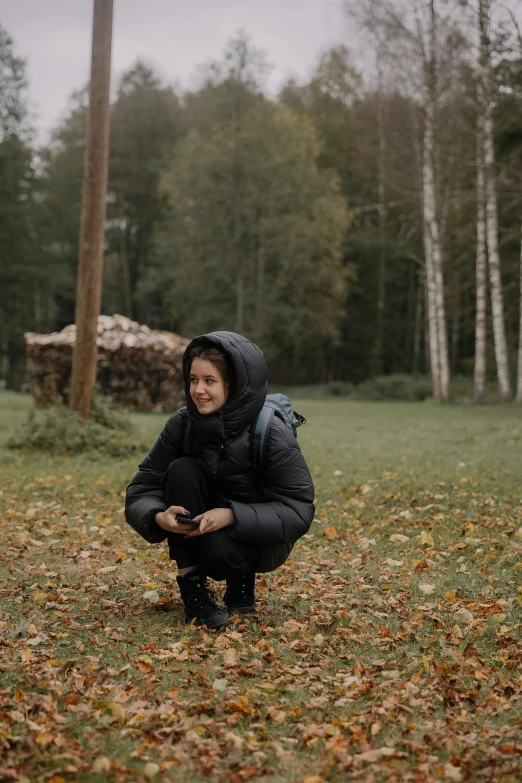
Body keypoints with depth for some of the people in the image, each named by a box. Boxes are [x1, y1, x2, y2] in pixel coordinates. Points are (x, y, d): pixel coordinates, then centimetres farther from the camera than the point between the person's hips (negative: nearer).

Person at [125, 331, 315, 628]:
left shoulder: (272, 434, -23)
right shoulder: (182, 425, -13)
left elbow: (298, 511, -24)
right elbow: (141, 491, -11)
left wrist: (232, 516, -37)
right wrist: (159, 517, -34)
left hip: (259, 538, -4)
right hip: (201, 531, 4)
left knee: (219, 549, -36)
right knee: (182, 470, -24)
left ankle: (242, 580, 3)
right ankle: (193, 589, -15)